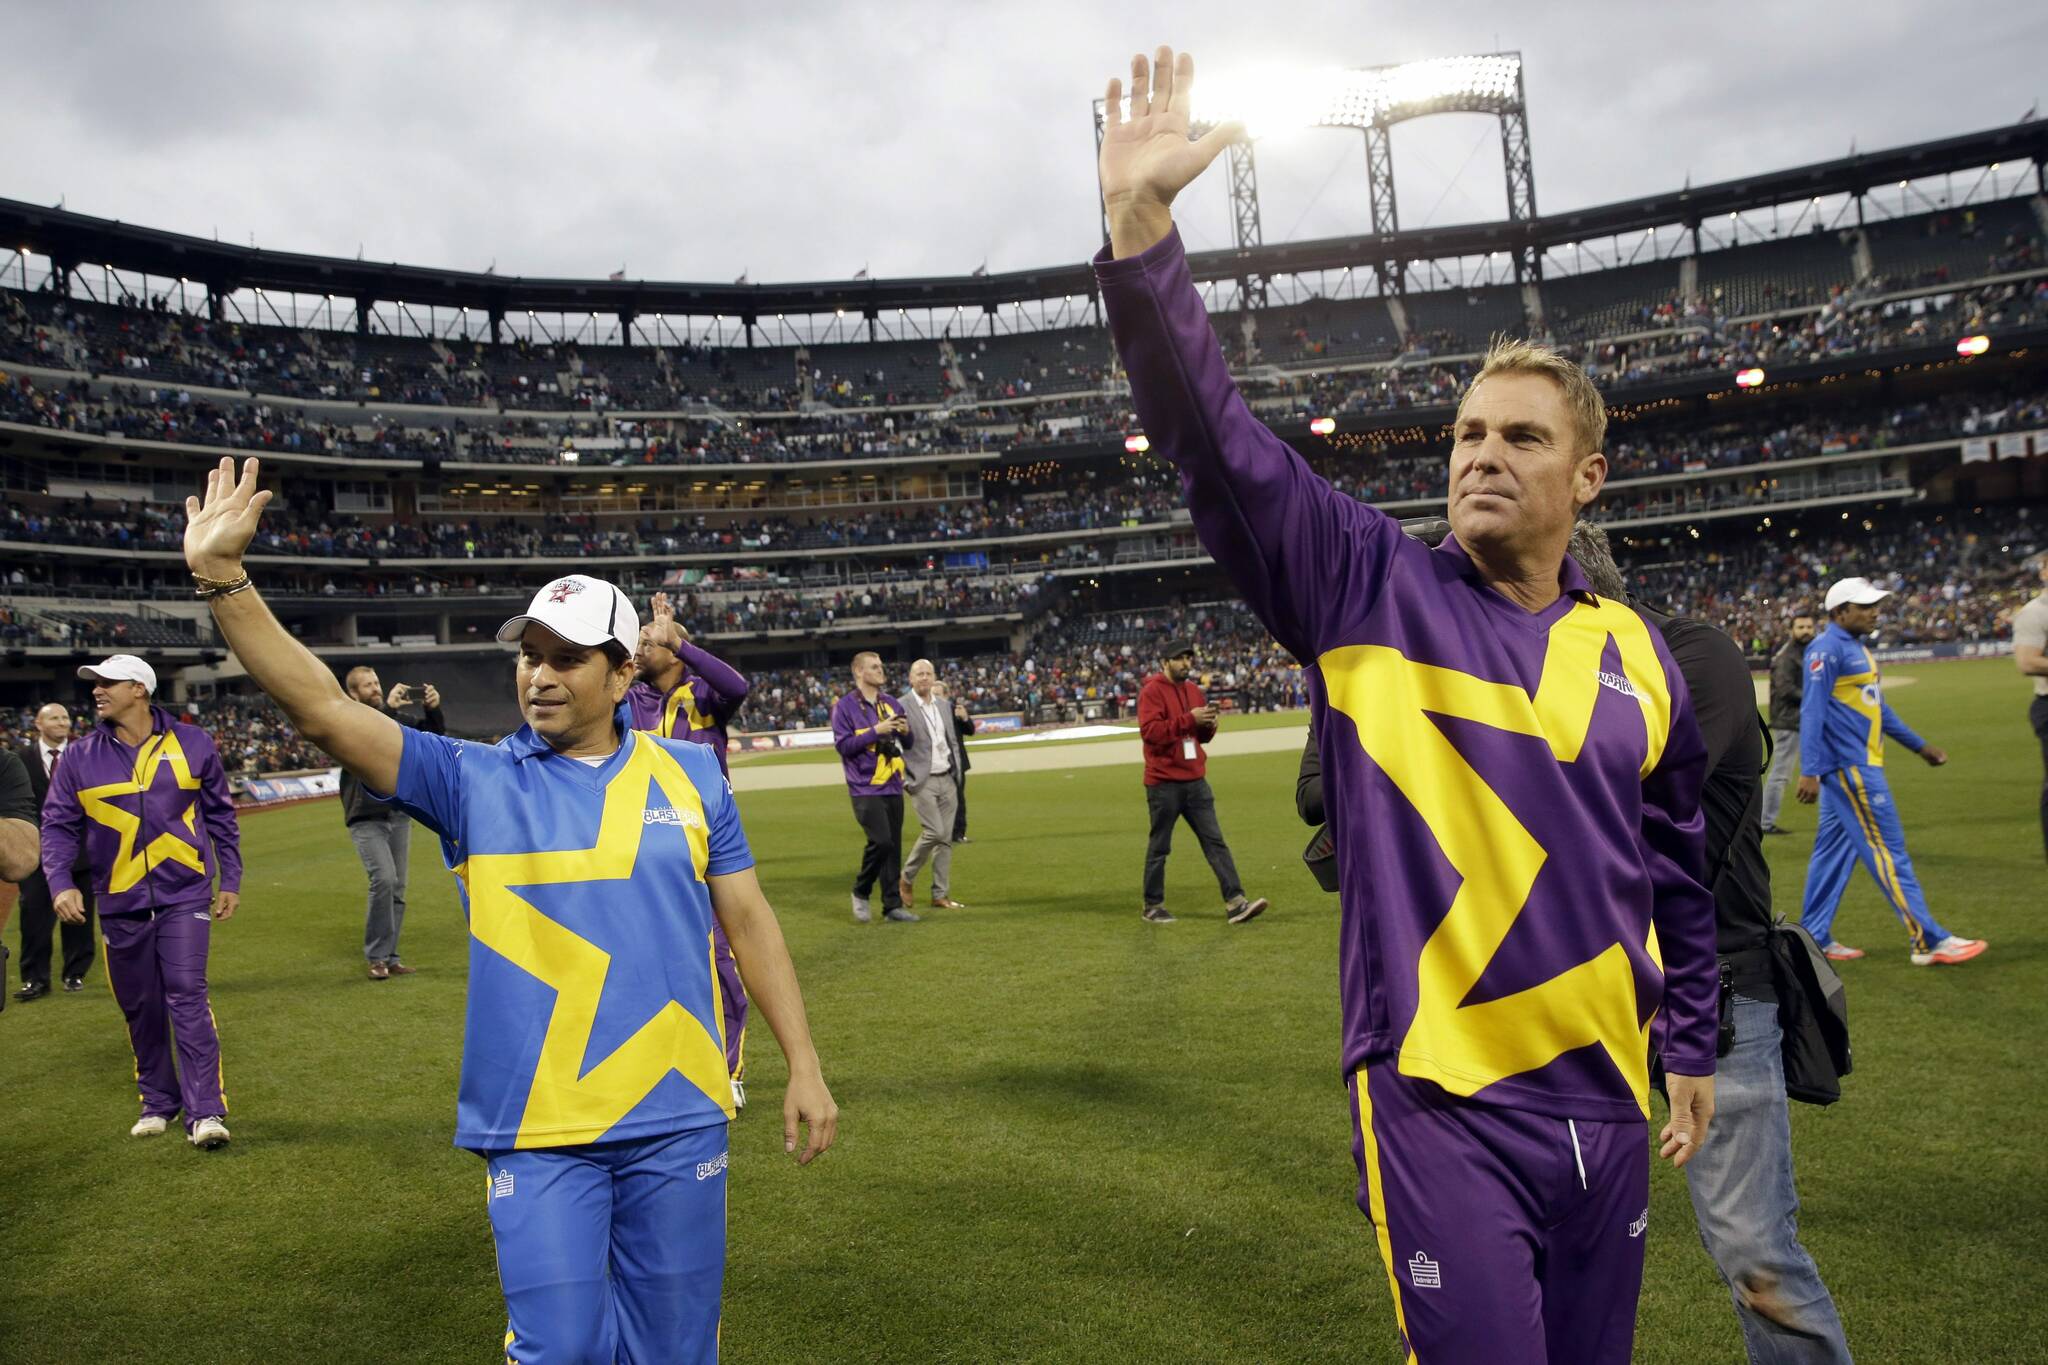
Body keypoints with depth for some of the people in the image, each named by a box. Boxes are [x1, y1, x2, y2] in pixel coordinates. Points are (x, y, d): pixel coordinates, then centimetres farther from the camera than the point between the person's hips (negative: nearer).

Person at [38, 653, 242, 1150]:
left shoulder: (192, 744, 0)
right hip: (120, 903, 2)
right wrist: (61, 882, -14)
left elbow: (220, 816, 8)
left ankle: (205, 1113, -9)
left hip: (184, 895, -2)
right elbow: (58, 825, 2)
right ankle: (158, 1102, 25)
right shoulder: (81, 756, 2)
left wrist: (231, 880, 8)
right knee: (140, 1007, 10)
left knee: (187, 997, -9)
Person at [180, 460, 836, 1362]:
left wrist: (804, 1067, 4)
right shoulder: (471, 781, 0)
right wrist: (220, 576, -20)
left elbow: (749, 924, 6)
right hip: (539, 1134, -1)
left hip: (680, 1121, 2)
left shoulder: (690, 775, 4)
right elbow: (323, 710, -10)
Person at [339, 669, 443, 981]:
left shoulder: (397, 719, 12)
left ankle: (389, 958, 17)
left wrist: (432, 709, -10)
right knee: (383, 879, -21)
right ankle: (377, 957, -9)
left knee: (397, 889, 7)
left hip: (400, 817, 5)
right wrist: (387, 708, -29)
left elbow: (434, 736, 9)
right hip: (367, 820, -5)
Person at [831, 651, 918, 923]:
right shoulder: (845, 706, -4)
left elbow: (909, 742, 18)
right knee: (881, 841, -17)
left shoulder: (891, 703, 13)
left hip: (893, 787, 6)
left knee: (894, 845, 6)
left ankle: (893, 904, 13)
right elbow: (843, 745, -12)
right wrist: (876, 731, -18)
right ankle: (861, 892, 7)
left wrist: (906, 731, -5)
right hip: (866, 788, -6)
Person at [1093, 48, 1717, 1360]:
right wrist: (1141, 222, -27)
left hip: (1604, 1100, 5)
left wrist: (1695, 1050, 20)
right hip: (1441, 1100, -4)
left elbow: (1676, 871, 17)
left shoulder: (1635, 654, 7)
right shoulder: (1370, 588, -5)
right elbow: (1216, 436, -17)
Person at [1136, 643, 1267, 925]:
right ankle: (1152, 906, 17)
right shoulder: (1152, 691, -9)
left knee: (1215, 841, 0)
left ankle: (1235, 902, -3)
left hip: (1196, 781, 7)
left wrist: (1208, 726, -3)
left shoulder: (1193, 690, 14)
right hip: (1164, 783, -6)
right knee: (1159, 847, 4)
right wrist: (1189, 719, -23)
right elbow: (1150, 731, -21)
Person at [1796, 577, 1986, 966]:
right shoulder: (1827, 649, -14)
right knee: (1888, 849, -6)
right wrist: (1809, 772, -26)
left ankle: (1814, 936, 16)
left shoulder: (1857, 649, 16)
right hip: (1849, 766, -10)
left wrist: (1919, 745, 26)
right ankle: (1928, 942, -2)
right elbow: (1812, 711, -20)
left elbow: (1877, 707, 24)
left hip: (1858, 765, 10)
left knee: (1834, 850, 11)